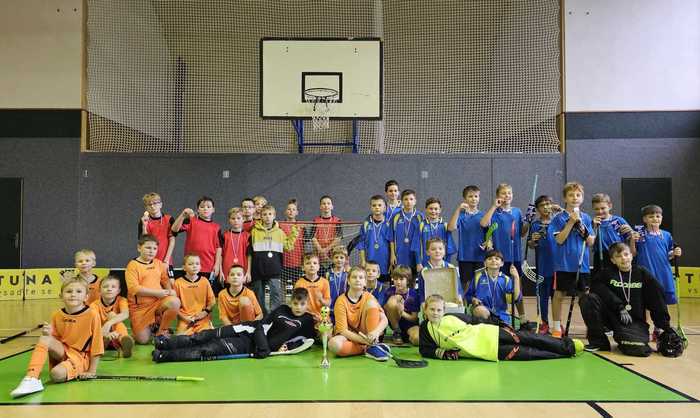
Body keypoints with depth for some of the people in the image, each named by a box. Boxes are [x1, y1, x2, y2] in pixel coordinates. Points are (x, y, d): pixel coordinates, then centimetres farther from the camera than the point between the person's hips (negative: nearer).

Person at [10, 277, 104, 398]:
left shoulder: (92, 315, -13)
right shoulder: (57, 315, 1)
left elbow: (96, 345, -10)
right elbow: (54, 340, 8)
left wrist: (92, 371, -10)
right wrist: (48, 334, -16)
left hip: (80, 356, -5)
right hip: (61, 352, 5)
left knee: (57, 374, -34)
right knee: (45, 338, -25)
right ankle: (31, 378, -32)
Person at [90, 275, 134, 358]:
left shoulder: (121, 300, -5)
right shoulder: (95, 305, -7)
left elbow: (125, 315, -27)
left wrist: (109, 323, -42)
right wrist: (105, 334, -42)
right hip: (101, 335, 1)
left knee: (112, 315, -24)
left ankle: (123, 339, -48)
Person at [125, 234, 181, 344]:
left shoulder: (159, 263, 8)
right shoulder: (133, 265, -7)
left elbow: (165, 280, 17)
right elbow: (133, 288, -16)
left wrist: (170, 291, -5)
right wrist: (156, 292, -19)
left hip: (158, 302, 3)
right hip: (140, 306, -3)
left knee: (175, 302, -30)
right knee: (143, 340, -8)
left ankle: (162, 331, -4)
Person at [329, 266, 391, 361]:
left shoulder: (368, 297, -4)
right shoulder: (341, 301, -12)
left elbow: (384, 320, -13)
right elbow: (343, 330, -17)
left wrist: (376, 332, -34)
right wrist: (363, 340, -30)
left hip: (366, 335, 2)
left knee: (371, 303, -19)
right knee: (334, 344, -38)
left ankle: (373, 346, -23)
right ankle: (367, 349, -18)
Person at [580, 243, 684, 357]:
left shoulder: (642, 273, 5)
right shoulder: (607, 273, 4)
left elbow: (657, 300, 2)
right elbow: (595, 286, -16)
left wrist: (665, 328, -3)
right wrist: (620, 308, -24)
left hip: (635, 320, -1)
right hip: (611, 316, 1)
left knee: (636, 349, -31)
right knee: (588, 299, -27)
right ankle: (599, 341, -11)